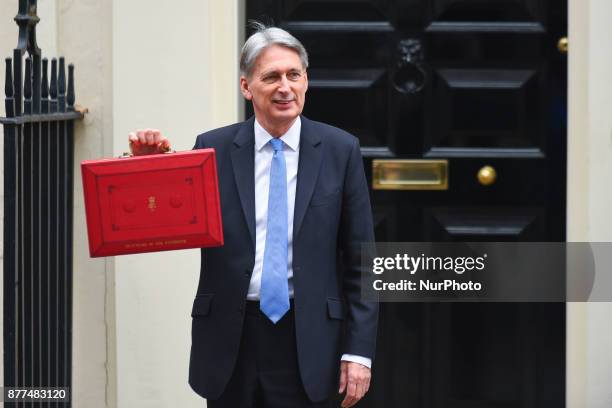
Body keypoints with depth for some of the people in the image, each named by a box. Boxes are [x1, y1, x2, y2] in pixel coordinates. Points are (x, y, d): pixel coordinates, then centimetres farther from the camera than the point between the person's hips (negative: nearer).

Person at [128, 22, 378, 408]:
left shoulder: (340, 150, 0)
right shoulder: (214, 148, 2)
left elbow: (359, 259, 1)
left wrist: (359, 350, -4)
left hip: (306, 340, -1)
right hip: (229, 337, 1)